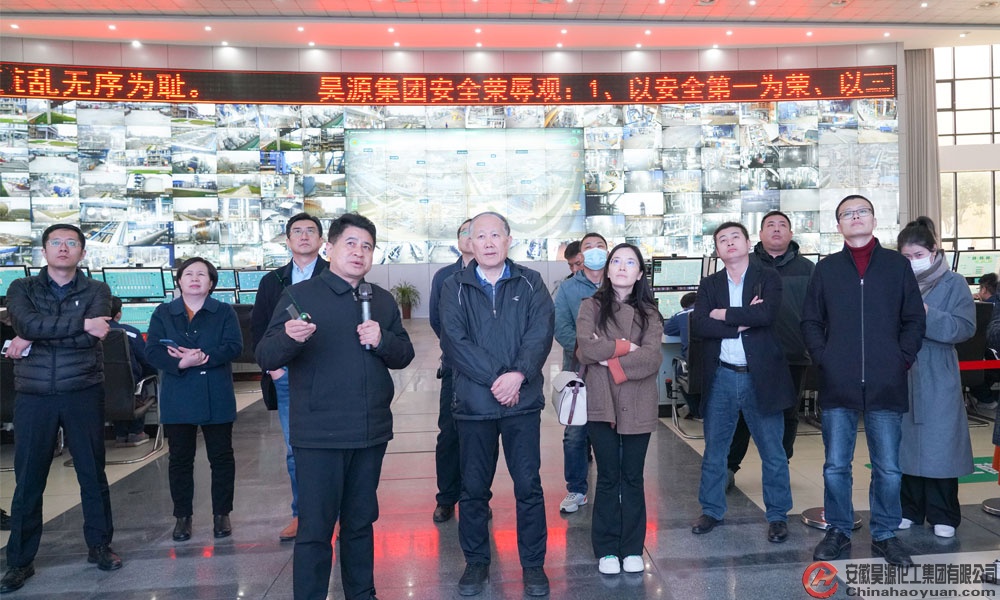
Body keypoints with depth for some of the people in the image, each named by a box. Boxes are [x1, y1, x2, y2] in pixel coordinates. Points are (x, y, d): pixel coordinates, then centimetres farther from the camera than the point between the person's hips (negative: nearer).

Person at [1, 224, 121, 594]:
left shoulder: (96, 291, 4)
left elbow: (91, 337, -13)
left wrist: (33, 340, -11)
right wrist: (81, 323, -17)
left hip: (84, 394, 0)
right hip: (33, 396, 1)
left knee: (93, 473, 8)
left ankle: (99, 545, 23)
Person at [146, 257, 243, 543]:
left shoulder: (225, 312, 4)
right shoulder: (163, 313, 7)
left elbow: (234, 346, -10)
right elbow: (152, 351, -5)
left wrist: (203, 356, -22)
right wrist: (181, 363, -21)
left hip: (216, 398, -1)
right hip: (177, 400, 1)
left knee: (222, 457, 6)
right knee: (180, 459, 8)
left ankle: (221, 514, 19)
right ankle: (182, 516, 20)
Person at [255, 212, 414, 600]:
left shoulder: (383, 301, 12)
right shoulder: (299, 296, -2)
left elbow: (404, 355, 11)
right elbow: (266, 357, -10)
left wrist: (382, 341, -10)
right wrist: (290, 337, -31)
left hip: (371, 432, 4)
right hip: (318, 435, -4)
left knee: (360, 522, 16)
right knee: (315, 528, 0)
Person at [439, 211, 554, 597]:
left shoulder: (530, 283, 5)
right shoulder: (454, 287, 4)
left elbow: (541, 333, -5)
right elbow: (454, 341, -7)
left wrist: (518, 374, -20)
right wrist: (495, 377, -15)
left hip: (523, 400, 0)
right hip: (473, 402, 0)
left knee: (528, 485, 5)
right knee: (474, 488, 10)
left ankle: (533, 564, 20)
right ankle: (476, 562, 26)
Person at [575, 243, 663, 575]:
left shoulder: (649, 312, 4)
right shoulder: (591, 307, 2)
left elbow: (651, 358, -10)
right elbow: (587, 349, -14)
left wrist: (610, 360, -15)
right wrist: (625, 347, -10)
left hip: (638, 406, 1)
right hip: (601, 403, -1)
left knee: (633, 477, 10)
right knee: (608, 477, 7)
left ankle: (633, 548, 23)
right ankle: (606, 549, 19)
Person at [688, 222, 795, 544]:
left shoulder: (768, 278, 0)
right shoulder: (709, 284, 8)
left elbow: (766, 313, -19)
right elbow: (698, 325, -8)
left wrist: (723, 314, -11)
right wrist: (742, 322, -16)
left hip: (760, 376, -2)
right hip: (721, 377, 3)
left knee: (773, 453, 6)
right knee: (714, 450, 11)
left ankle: (777, 515, 21)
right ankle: (711, 510, 26)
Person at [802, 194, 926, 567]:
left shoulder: (897, 265, 7)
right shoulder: (826, 268, 8)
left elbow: (914, 320, 6)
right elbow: (811, 321, 8)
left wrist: (902, 360, -3)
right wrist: (823, 360, -3)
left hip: (886, 386, 0)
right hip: (838, 386, 0)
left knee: (888, 468, 6)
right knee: (836, 465, 6)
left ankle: (885, 535, 23)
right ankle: (838, 531, 21)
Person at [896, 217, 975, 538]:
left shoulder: (953, 283, -2)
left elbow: (965, 327, -11)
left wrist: (927, 315, -20)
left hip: (938, 381, -3)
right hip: (902, 378, 3)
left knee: (939, 446, 2)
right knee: (906, 444, 9)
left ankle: (943, 516, 15)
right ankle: (910, 509, 22)